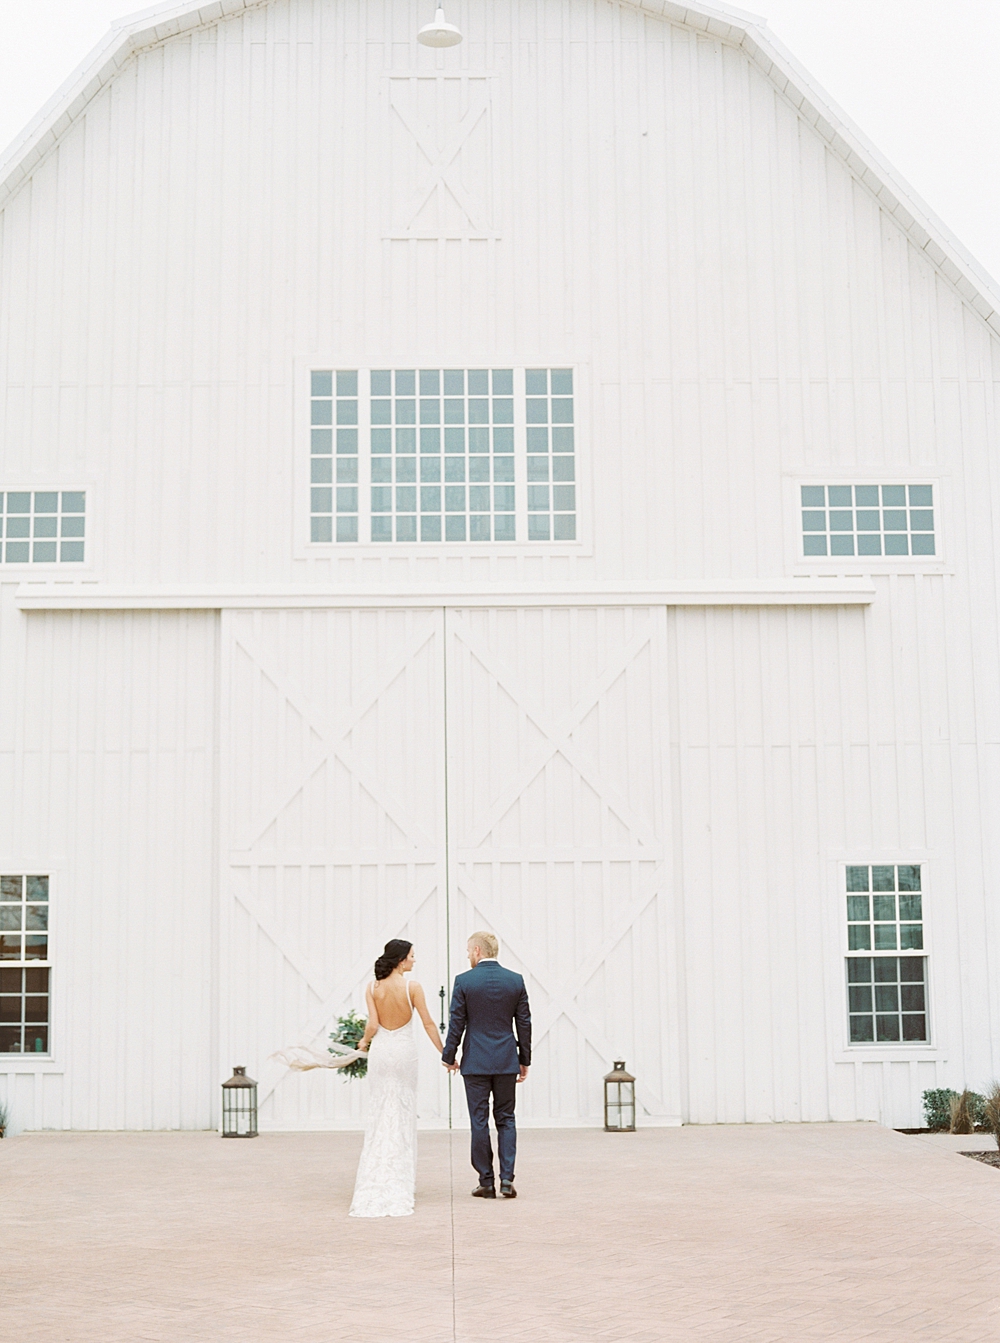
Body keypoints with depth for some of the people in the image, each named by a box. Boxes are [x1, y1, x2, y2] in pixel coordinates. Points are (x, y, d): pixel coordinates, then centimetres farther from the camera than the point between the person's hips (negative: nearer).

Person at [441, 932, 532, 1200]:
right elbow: (524, 1024, 4)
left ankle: (486, 1182, 7)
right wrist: (525, 1060, 13)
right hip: (507, 1062, 2)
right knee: (506, 1119, 9)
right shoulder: (516, 981, 1)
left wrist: (448, 1057, 7)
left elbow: (456, 1024, -5)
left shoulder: (464, 981, -7)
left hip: (475, 1062, -2)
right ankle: (507, 1178, -1)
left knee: (479, 1122, 4)